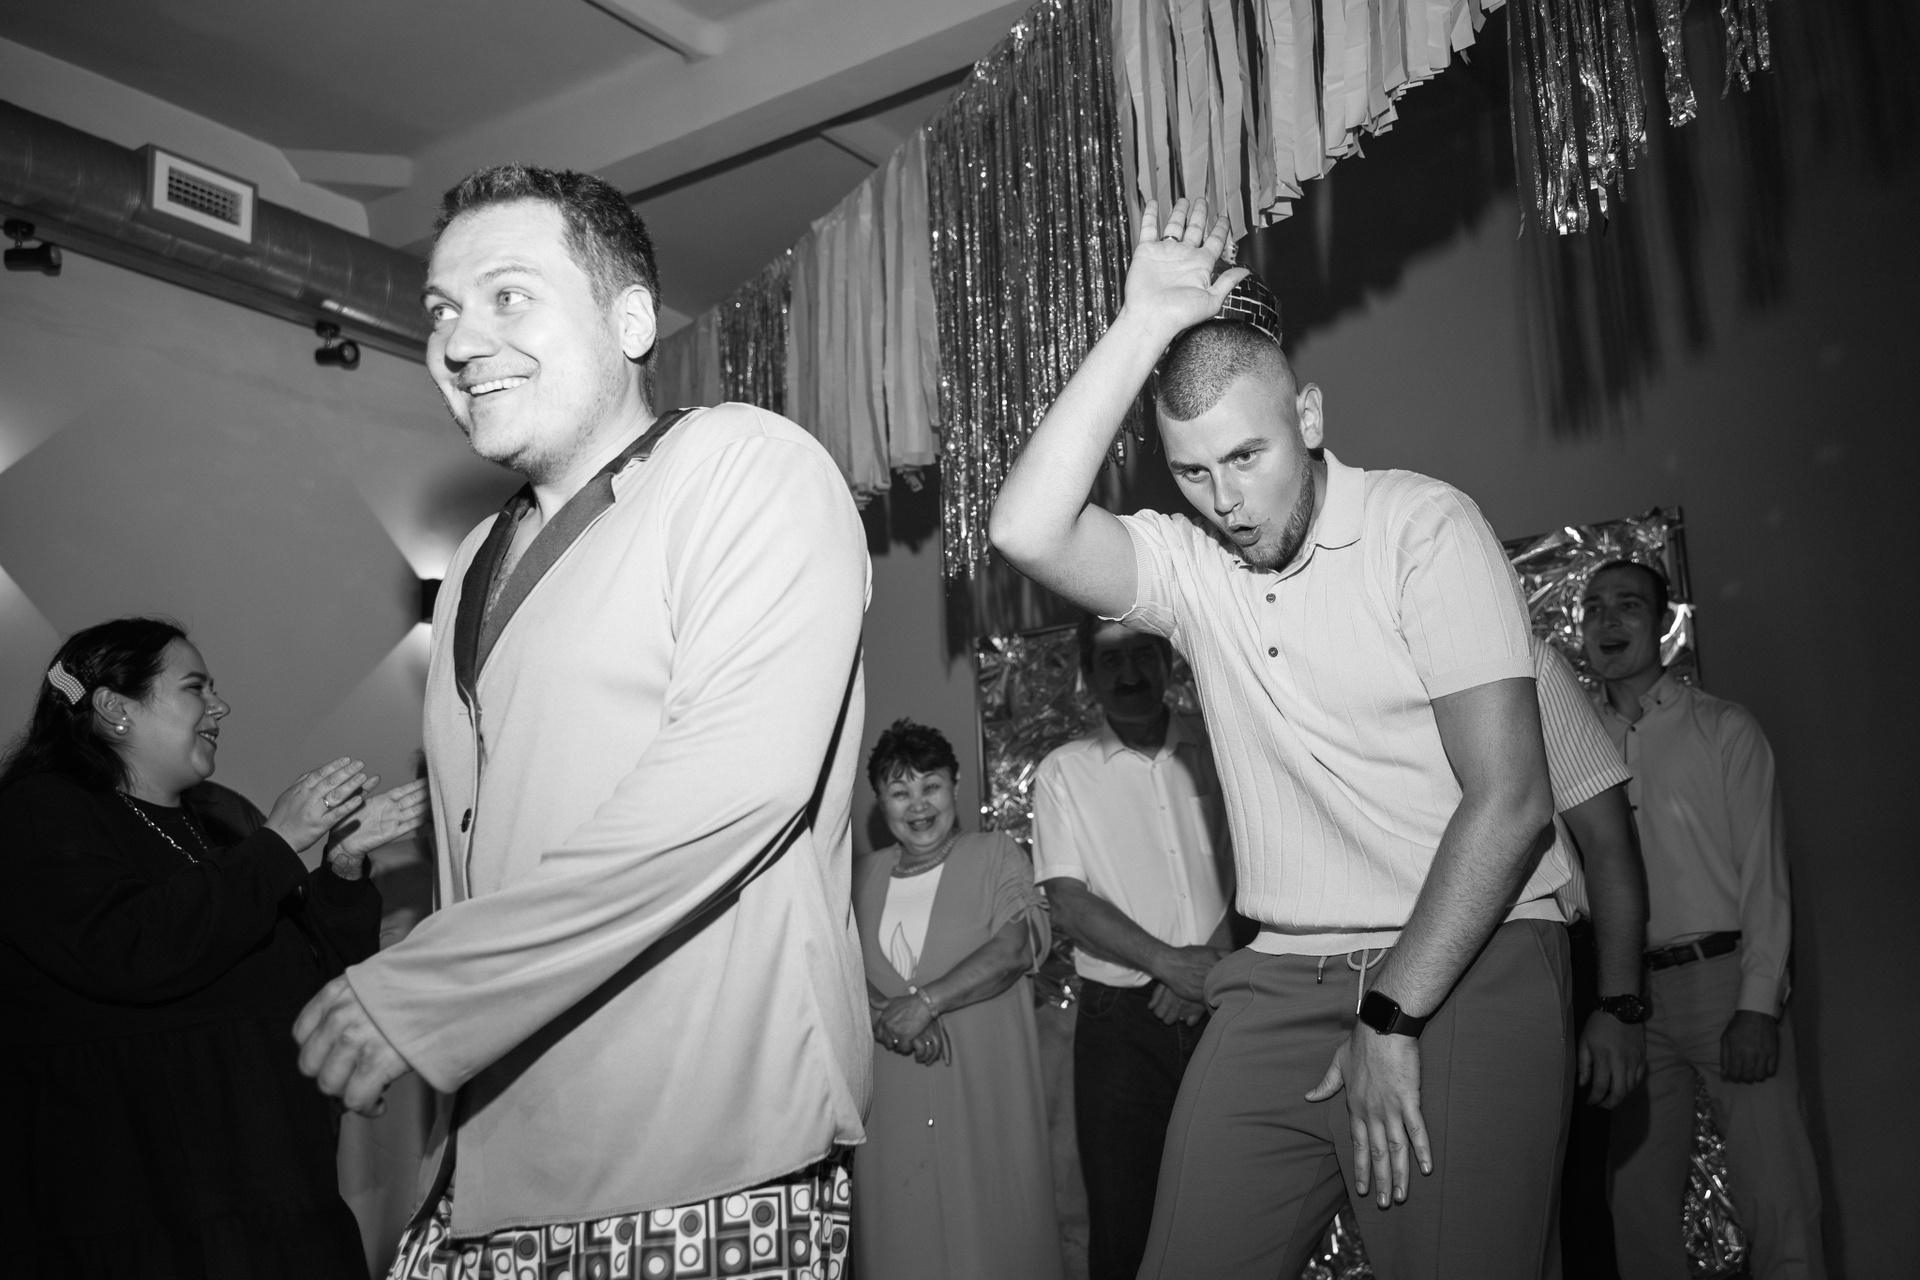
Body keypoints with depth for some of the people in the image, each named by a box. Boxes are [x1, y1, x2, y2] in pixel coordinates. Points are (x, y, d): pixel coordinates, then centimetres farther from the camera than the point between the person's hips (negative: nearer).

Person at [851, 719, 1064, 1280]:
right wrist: (893, 1014, -15)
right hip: (891, 1101, 3)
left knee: (993, 1230, 1)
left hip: (986, 1091, -2)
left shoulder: (996, 856, 2)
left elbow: (1018, 944, -12)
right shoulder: (864, 876, 12)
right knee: (899, 1234, 5)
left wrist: (927, 1001, -21)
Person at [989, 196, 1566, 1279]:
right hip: (1283, 981, 4)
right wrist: (1144, 326, -14)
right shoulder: (1184, 561, 4)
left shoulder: (1424, 526, -7)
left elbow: (1510, 802, -11)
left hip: (1469, 964, -3)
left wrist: (1393, 1016, -13)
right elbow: (1028, 531, -16)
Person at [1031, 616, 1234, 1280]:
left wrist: (1215, 959, -11)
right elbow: (1069, 901, -1)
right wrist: (1169, 962, -13)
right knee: (1121, 1219, -1)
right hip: (1121, 1018, 0)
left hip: (1224, 1007, 1)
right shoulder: (1062, 772, 6)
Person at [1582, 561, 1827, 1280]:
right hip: (1629, 992, 3)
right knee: (1639, 1208, 5)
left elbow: (1764, 869, -1)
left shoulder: (1724, 729, 6)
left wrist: (1758, 1005, -11)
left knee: (1778, 1206, -9)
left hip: (1725, 977, -2)